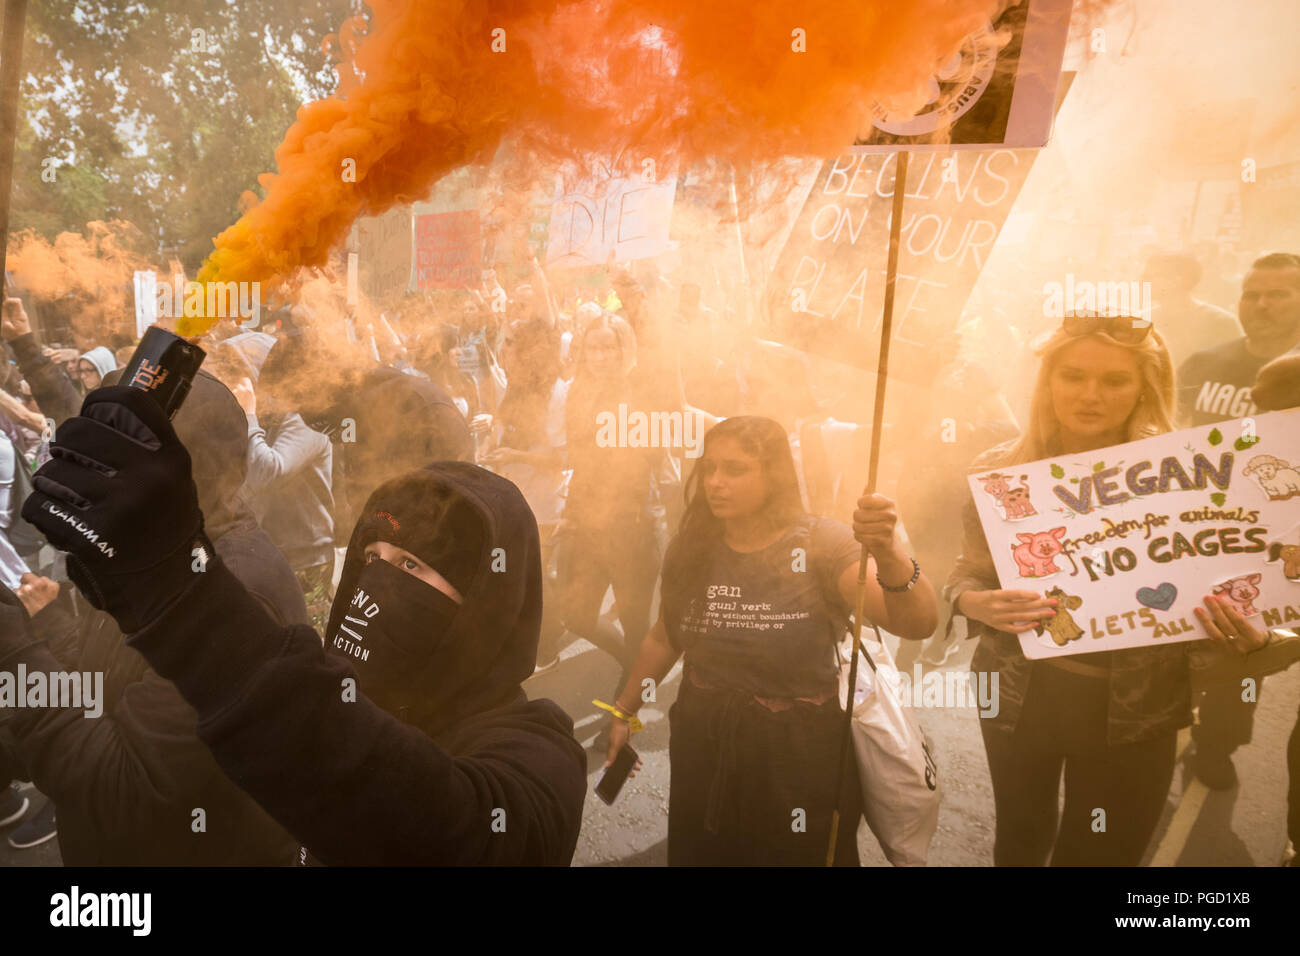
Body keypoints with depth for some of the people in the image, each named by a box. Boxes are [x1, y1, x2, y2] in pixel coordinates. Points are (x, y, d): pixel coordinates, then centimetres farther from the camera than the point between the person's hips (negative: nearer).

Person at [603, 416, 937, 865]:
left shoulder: (823, 544, -16)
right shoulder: (690, 547, -3)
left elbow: (917, 624, -30)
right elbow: (664, 639, 13)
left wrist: (888, 553, -49)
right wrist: (623, 712, 18)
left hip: (801, 756, -3)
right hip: (703, 748, 4)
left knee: (801, 854, 15)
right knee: (699, 854, 17)